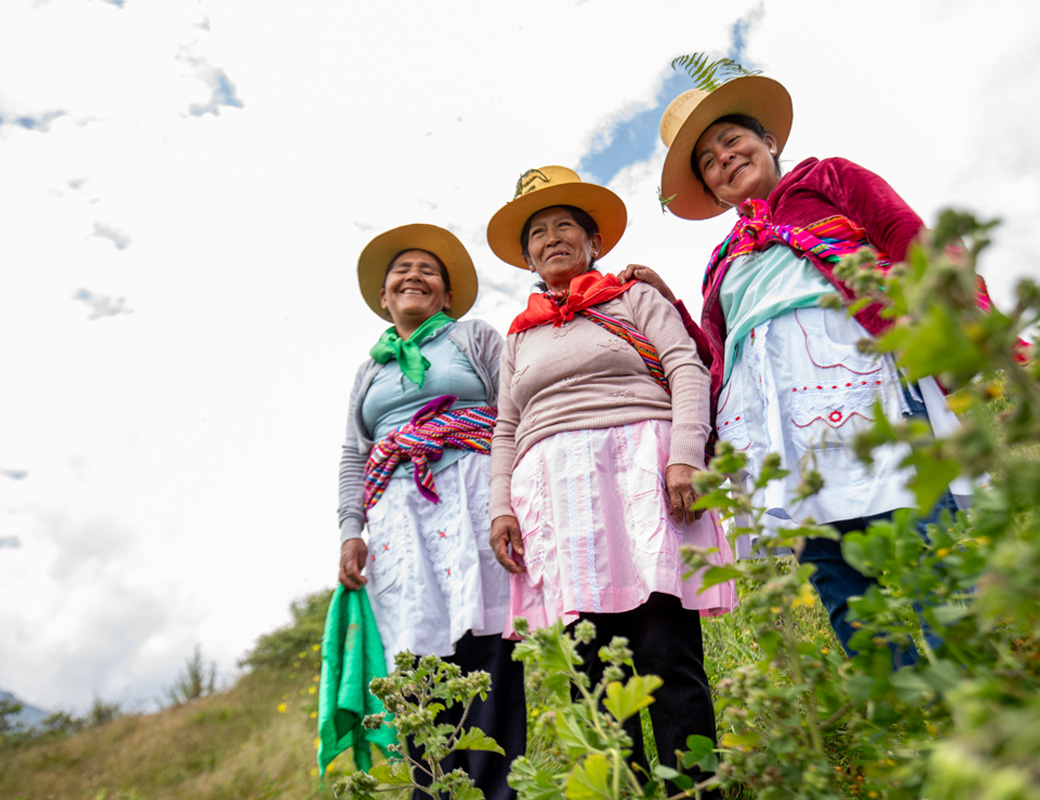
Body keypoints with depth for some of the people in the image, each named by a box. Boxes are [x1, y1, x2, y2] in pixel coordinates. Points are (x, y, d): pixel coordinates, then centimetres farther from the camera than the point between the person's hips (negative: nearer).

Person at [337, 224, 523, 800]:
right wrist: (350, 531, 7)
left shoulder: (476, 337, 18)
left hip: (472, 494, -3)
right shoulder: (369, 371, 28)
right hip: (396, 511, 3)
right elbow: (353, 458, 22)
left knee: (483, 641, -13)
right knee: (419, 652, -7)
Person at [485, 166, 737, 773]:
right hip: (553, 485, 3)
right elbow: (507, 431, 22)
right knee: (593, 672, -4)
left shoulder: (636, 298, 18)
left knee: (667, 655, -12)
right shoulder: (520, 335, 27)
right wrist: (501, 506, 7)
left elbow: (688, 370, 4)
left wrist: (686, 456, -12)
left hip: (641, 466, -3)